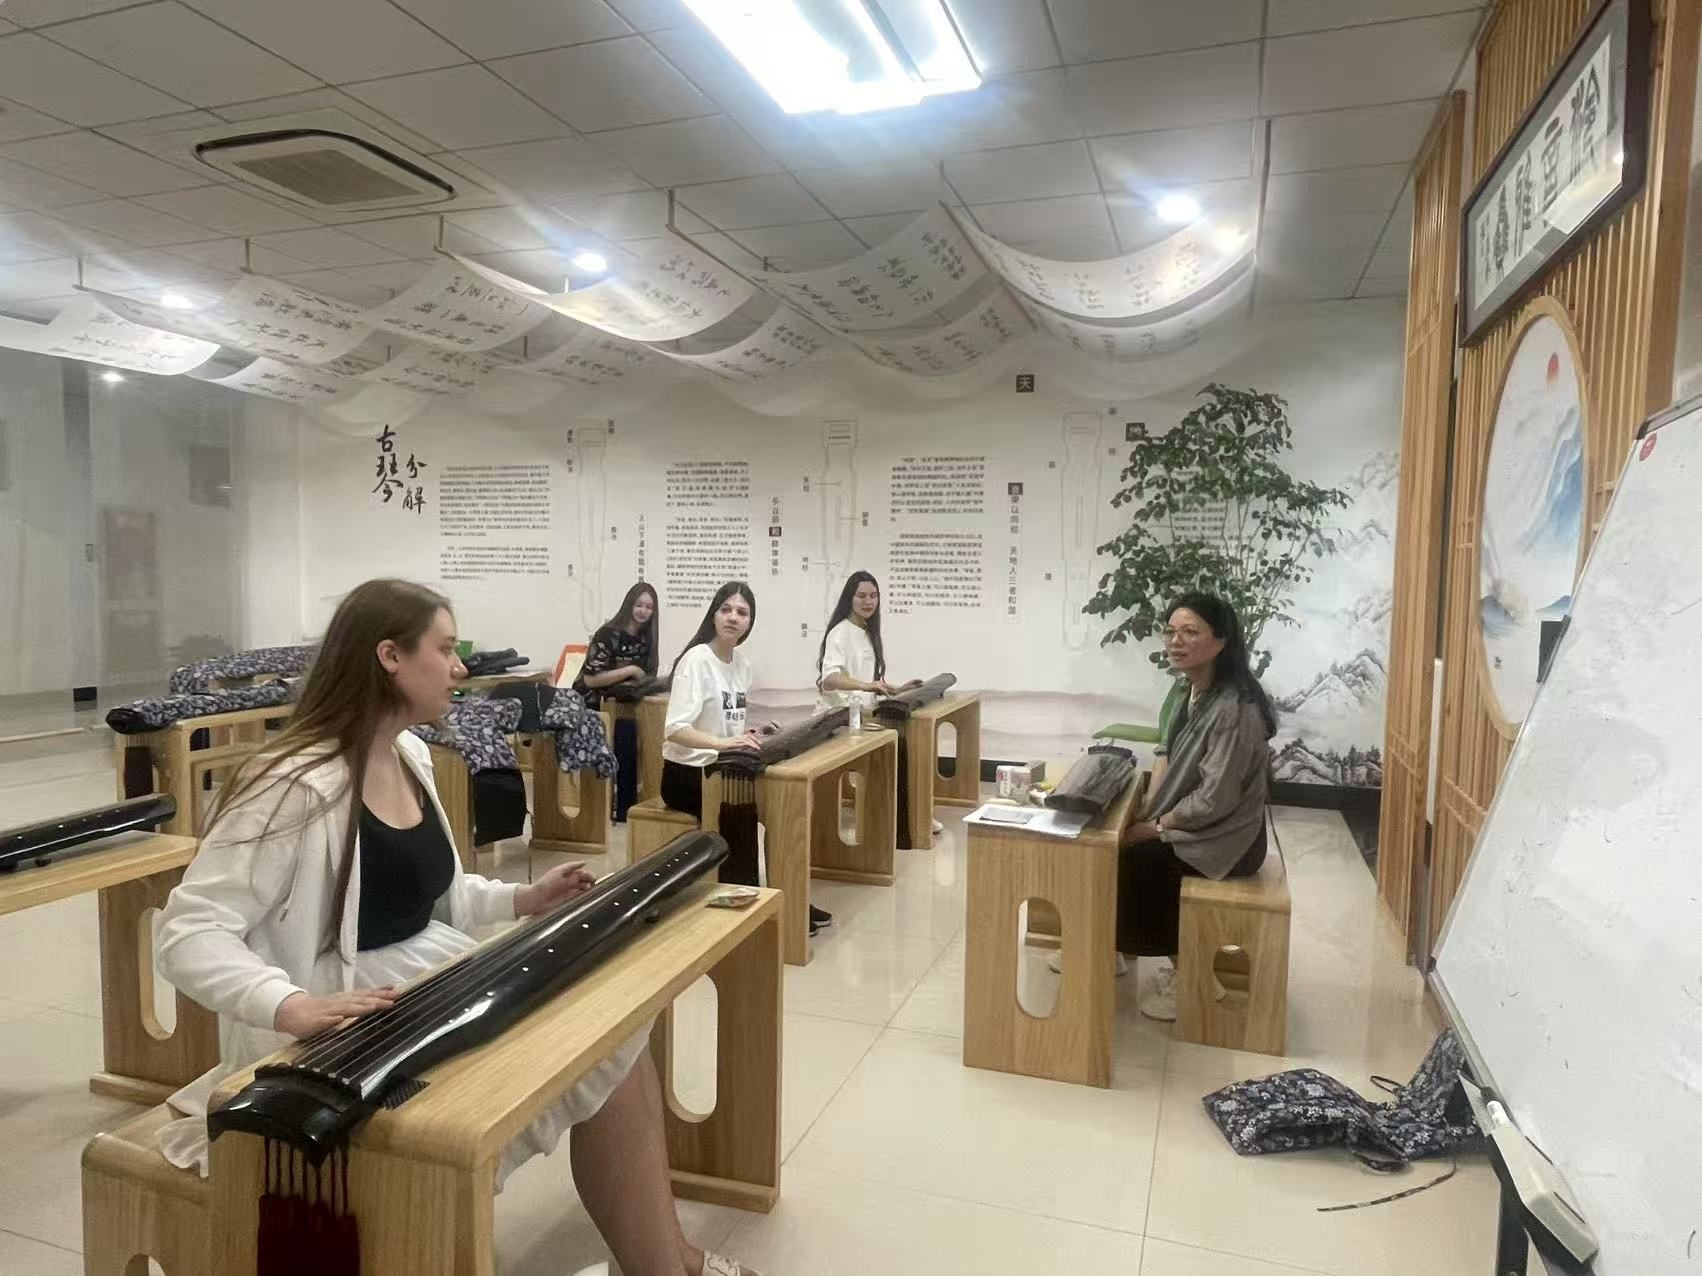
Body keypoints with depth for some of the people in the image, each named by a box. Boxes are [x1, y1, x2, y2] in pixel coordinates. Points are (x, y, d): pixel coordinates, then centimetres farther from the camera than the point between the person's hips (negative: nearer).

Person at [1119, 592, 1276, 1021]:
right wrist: (1149, 810, -4)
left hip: (1222, 839, -9)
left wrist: (1155, 828, -16)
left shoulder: (1235, 709, -28)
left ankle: (1186, 972, 10)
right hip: (1189, 822, 9)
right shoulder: (1191, 690, 1)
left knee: (1128, 861, -10)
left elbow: (1215, 800, -27)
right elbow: (1169, 752, 10)